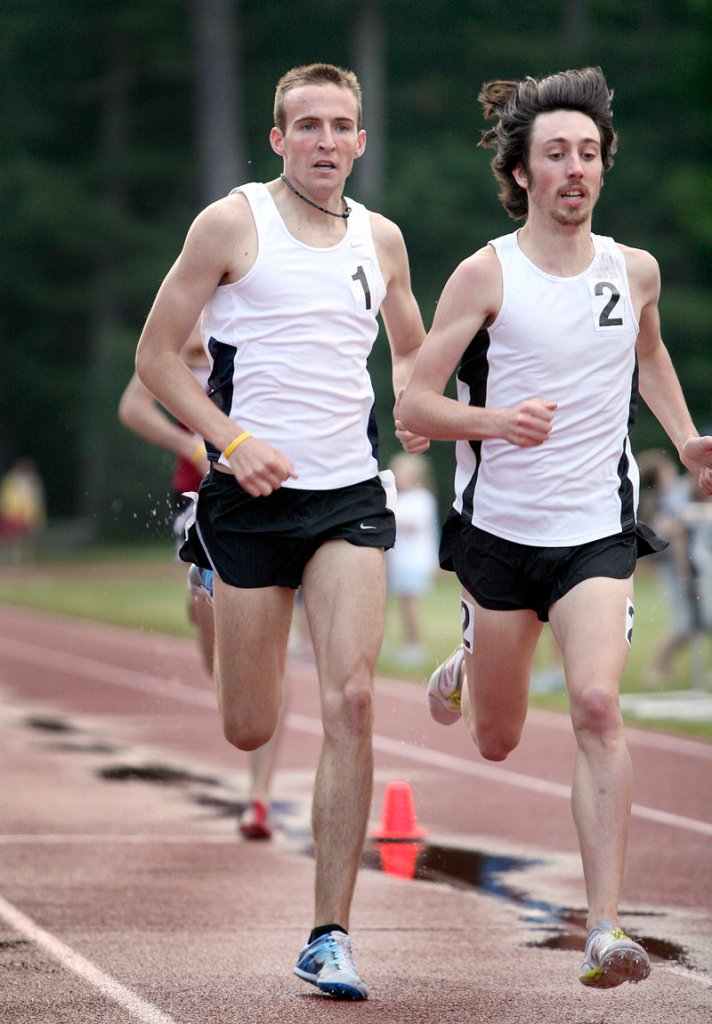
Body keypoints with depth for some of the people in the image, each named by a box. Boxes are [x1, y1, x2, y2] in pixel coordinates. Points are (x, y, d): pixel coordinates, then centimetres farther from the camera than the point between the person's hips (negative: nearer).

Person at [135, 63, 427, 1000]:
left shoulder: (381, 239, 8)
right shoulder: (231, 224, -4)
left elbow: (412, 348, 24)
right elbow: (155, 354, -2)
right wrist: (233, 439, -15)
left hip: (351, 499, 2)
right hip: (253, 498, -2)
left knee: (351, 701, -13)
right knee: (249, 731, 5)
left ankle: (330, 936, -8)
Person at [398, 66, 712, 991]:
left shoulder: (635, 272, 3)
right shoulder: (486, 275, -8)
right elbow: (413, 405, -9)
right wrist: (495, 418, -27)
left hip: (597, 532, 1)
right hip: (499, 529, -1)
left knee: (598, 706, -21)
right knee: (497, 743, 13)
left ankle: (605, 928, -19)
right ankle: (466, 666, 52)